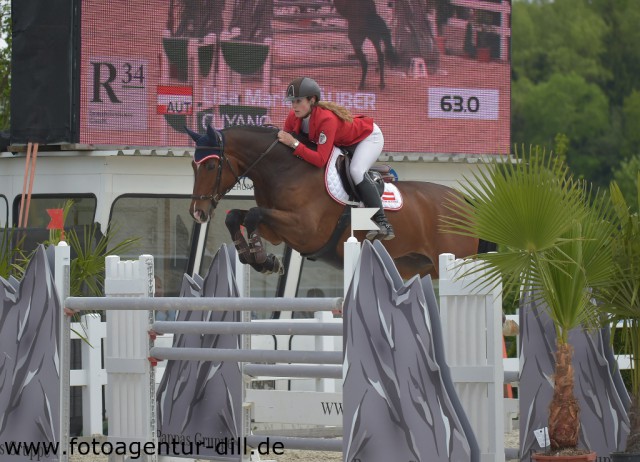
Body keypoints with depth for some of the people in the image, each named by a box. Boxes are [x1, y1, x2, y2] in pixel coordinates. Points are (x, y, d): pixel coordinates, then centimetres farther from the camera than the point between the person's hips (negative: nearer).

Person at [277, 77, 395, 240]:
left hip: (369, 136, -8)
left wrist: (294, 144, -52)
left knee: (356, 171, -32)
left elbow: (321, 160, -47)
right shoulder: (293, 117, -21)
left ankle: (382, 222, -30)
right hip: (343, 142, 8)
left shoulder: (326, 119, -43)